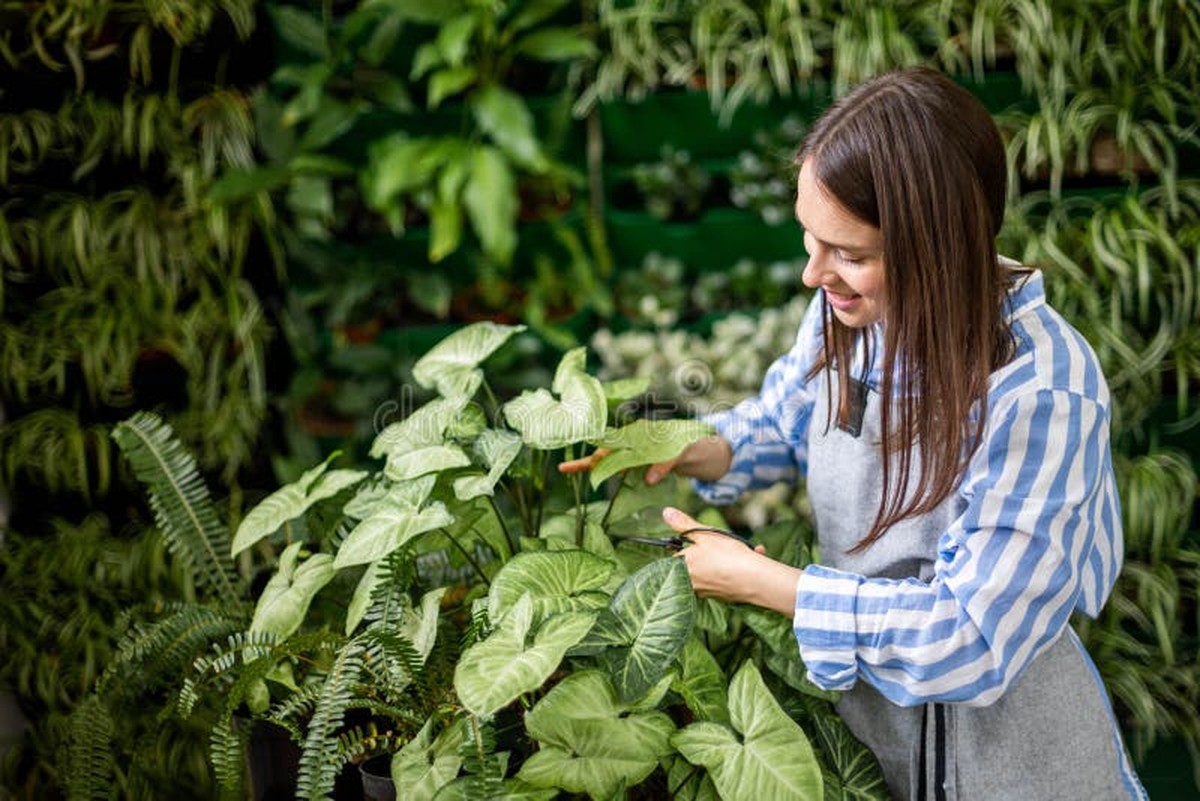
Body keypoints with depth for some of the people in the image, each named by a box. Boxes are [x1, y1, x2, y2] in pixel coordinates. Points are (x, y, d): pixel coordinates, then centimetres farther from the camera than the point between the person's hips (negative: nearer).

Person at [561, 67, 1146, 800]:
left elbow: (971, 639, -28)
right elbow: (782, 422, 8)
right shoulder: (849, 309, -12)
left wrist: (760, 582, -24)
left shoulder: (1042, 393, -30)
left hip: (998, 740, -5)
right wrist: (695, 453, -13)